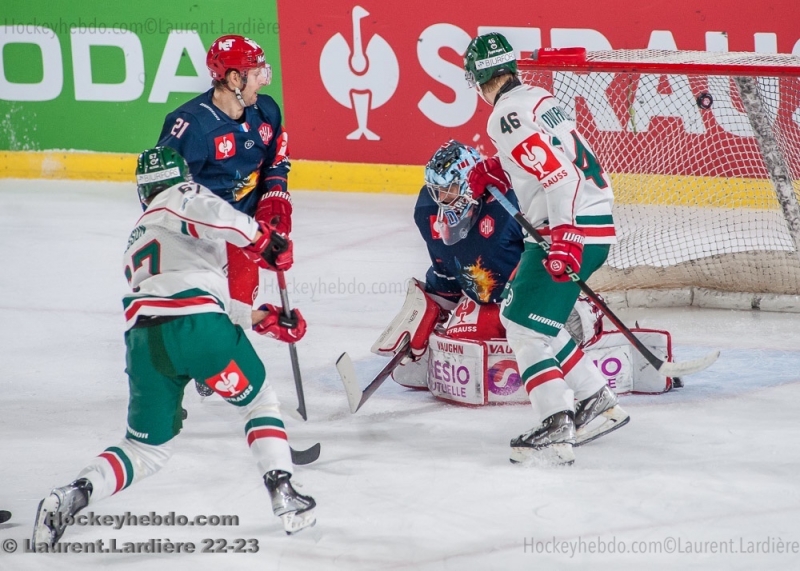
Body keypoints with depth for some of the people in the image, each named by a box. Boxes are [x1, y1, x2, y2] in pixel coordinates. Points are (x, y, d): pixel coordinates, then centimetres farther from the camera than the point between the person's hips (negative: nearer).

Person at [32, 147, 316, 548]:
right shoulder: (183, 196, 16)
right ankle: (283, 495, 9)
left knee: (146, 450, 15)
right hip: (198, 324, -5)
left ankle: (75, 495, -8)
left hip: (143, 339, 5)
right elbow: (208, 211, -11)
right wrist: (261, 240, -3)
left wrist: (266, 319, 38)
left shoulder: (137, 243, 37)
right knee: (259, 403, 21)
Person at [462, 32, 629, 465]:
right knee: (519, 311, 20)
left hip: (573, 229, -10)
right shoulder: (539, 98, 14)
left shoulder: (508, 116, -15)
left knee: (525, 326, -9)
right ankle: (598, 401, 23)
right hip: (591, 223, 10)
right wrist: (498, 174, 15)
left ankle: (556, 429, -18)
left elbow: (558, 175, -23)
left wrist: (564, 240, -27)